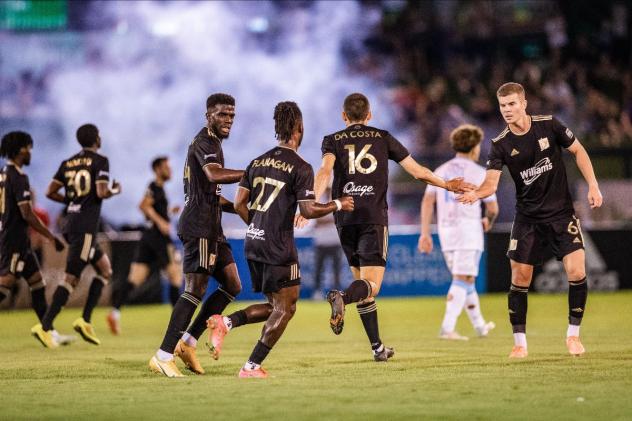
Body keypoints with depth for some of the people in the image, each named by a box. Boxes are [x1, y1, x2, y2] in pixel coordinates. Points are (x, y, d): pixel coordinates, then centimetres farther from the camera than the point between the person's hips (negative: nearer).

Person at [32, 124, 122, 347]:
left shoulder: (68, 163, 12)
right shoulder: (100, 161, -6)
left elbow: (50, 192, 8)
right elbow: (101, 193, -17)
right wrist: (115, 191, 3)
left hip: (69, 223, 8)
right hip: (85, 226, -8)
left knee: (105, 269, 17)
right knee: (71, 278, -8)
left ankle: (85, 321, 9)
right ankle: (45, 326, -12)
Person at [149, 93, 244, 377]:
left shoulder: (213, 143, 22)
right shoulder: (204, 142, -10)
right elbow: (215, 175, -32)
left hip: (211, 228, 10)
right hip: (199, 226, -10)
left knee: (232, 286, 9)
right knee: (196, 289, -13)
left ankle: (188, 342, 9)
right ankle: (163, 356, -14)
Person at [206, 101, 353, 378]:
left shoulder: (258, 162, 10)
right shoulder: (300, 168, -10)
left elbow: (239, 204, 9)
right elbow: (308, 210, -15)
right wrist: (338, 205, 1)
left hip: (253, 243, 7)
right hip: (279, 248, -7)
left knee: (274, 306, 18)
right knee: (285, 308, 3)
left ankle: (225, 323, -2)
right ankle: (252, 367, -3)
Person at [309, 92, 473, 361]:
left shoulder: (333, 141, 10)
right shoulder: (383, 138, 11)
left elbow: (325, 171, -11)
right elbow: (417, 171, 12)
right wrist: (447, 186, 26)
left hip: (345, 219, 2)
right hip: (374, 218, -2)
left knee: (361, 279, 15)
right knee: (371, 285, -7)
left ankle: (377, 347, 14)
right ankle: (342, 298, -42)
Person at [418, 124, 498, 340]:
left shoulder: (441, 171, 12)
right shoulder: (478, 173, -2)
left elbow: (427, 201, 1)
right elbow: (492, 207, 0)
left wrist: (425, 233, -2)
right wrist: (488, 221, 23)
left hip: (446, 232, 6)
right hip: (469, 230, -6)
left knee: (465, 279, 18)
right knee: (462, 281, -8)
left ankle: (479, 325, 28)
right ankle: (447, 328, -20)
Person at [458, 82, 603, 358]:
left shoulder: (549, 125, -7)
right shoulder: (500, 145, -6)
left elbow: (578, 151, 4)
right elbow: (491, 183, -14)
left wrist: (592, 185, -4)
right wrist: (476, 194, -36)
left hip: (562, 212, -1)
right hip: (528, 218, 1)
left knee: (577, 272, -13)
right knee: (519, 278, -5)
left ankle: (573, 335, 5)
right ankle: (520, 342, 9)